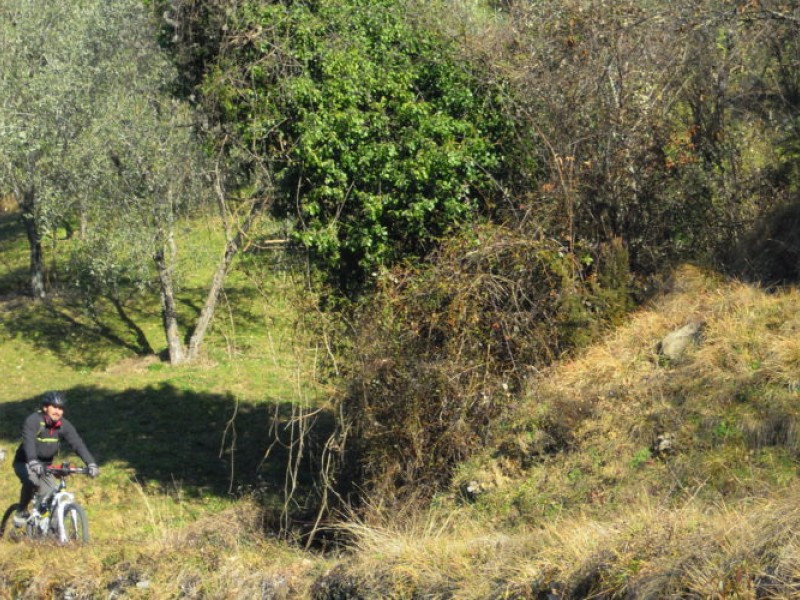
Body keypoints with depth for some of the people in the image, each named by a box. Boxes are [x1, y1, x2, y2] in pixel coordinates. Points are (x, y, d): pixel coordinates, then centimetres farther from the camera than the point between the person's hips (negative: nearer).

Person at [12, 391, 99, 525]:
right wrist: (33, 462, -58)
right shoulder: (33, 421, -24)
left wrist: (91, 463, -34)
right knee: (32, 481, -34)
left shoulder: (64, 425, -10)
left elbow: (77, 443, -20)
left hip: (45, 465, 5)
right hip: (24, 463, -5)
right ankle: (21, 513, -12)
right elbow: (28, 442, -40)